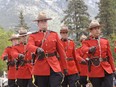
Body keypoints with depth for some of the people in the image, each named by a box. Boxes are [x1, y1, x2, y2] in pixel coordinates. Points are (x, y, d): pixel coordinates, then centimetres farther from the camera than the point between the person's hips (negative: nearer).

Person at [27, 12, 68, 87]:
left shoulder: (54, 34, 10)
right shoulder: (33, 36, 6)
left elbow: (61, 51, 10)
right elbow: (29, 46, -16)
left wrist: (65, 67, 9)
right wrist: (37, 49, -39)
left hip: (54, 67, 0)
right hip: (40, 68, 0)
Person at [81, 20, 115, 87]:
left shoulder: (105, 41, 11)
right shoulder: (87, 42, 2)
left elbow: (110, 56, 14)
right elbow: (84, 49, -22)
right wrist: (90, 50, -46)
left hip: (107, 70, 2)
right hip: (95, 72, -2)